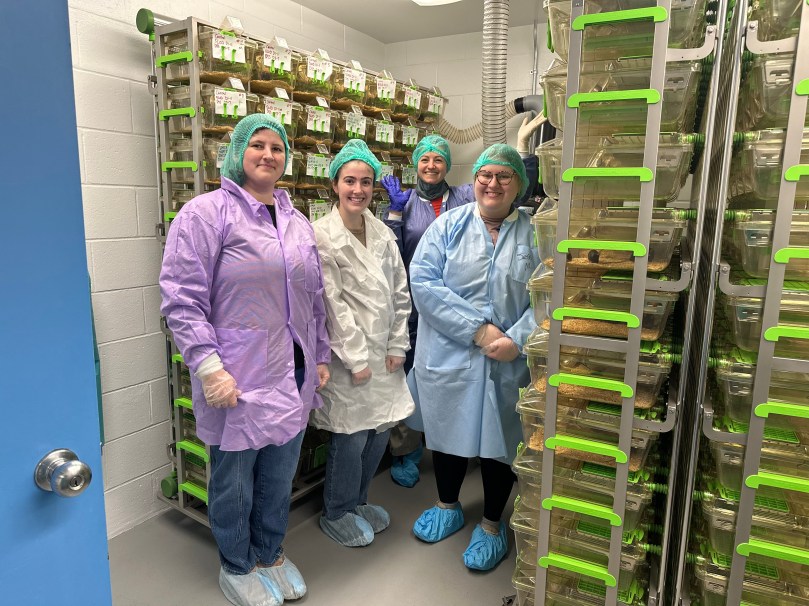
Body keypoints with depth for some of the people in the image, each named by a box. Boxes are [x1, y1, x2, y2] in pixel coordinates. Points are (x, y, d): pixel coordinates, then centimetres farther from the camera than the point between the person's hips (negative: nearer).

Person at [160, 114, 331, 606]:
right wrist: (208, 367, -19)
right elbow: (182, 297, -13)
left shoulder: (298, 223, 12)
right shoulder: (208, 212, -8)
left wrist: (321, 357, 17)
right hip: (238, 379, -5)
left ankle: (271, 553, 43)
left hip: (293, 374, 6)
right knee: (234, 479, 12)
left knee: (280, 476, 19)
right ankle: (236, 566, 37)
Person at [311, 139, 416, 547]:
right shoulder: (322, 236, -10)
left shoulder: (383, 234, 7)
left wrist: (397, 346, 2)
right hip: (347, 355, -6)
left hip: (382, 353, 6)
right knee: (351, 437, 3)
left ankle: (358, 500, 38)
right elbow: (332, 304, -14)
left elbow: (400, 292, 8)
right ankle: (337, 513, 28)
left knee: (379, 432, 14)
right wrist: (356, 359, -14)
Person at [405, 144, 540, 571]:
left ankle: (492, 524, 36)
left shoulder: (535, 233, 0)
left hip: (508, 363, 0)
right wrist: (478, 329, -18)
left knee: (499, 438, 11)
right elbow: (423, 281, -12)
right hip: (448, 355, 1)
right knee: (447, 431, 17)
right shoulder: (449, 225, -1)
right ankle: (448, 507, 43)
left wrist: (517, 339, -21)